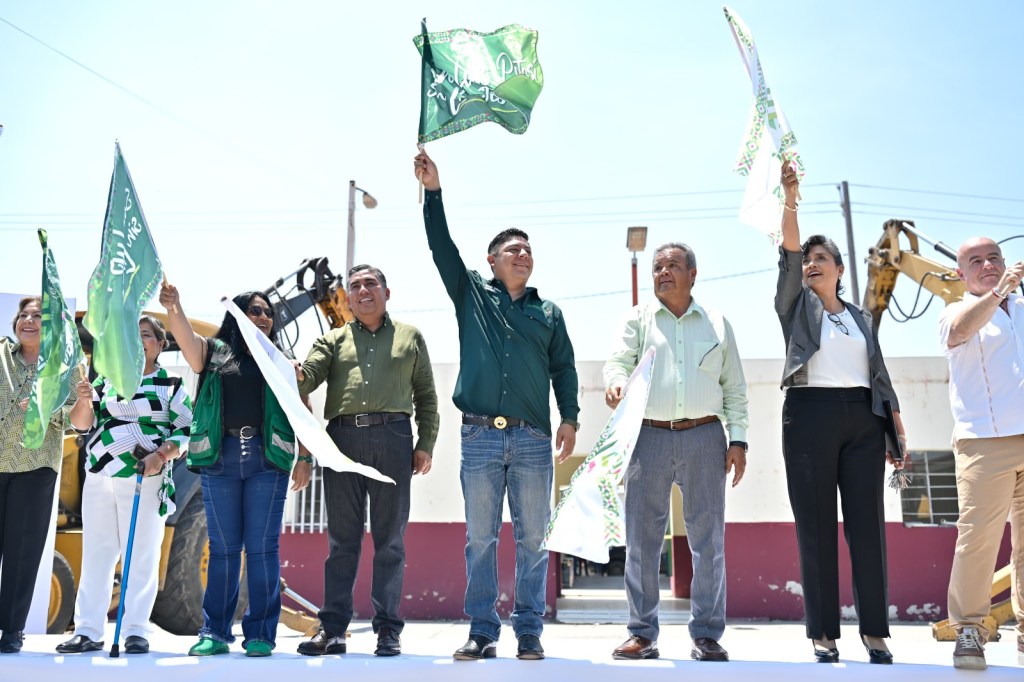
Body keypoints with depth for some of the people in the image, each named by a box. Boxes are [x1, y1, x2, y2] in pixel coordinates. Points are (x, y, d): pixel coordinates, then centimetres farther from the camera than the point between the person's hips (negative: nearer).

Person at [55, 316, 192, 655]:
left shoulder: (172, 384, 2)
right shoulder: (107, 379, 12)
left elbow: (186, 431, -2)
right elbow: (81, 424, 10)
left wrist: (161, 454, -17)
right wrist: (84, 401, -11)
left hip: (146, 481, -4)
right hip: (99, 478, 4)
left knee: (142, 556, -2)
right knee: (96, 553, 6)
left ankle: (136, 631, 4)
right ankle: (88, 630, 11)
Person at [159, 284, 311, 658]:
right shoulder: (215, 352, 13)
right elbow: (186, 338, -9)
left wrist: (304, 459, 1)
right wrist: (173, 307, -29)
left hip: (267, 458, 0)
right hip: (219, 458, 0)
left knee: (262, 547, -1)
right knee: (223, 547, 4)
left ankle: (260, 633, 5)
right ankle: (215, 632, 11)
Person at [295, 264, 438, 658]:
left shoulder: (410, 337, 17)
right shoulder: (333, 340, 19)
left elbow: (426, 396, 14)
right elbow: (308, 377, 3)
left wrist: (425, 444, 4)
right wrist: (296, 375, -21)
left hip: (393, 438, -1)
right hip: (343, 437, 1)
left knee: (390, 539, 1)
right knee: (342, 539, 3)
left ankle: (388, 628, 7)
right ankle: (333, 628, 7)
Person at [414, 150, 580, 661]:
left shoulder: (548, 313, 17)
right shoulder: (471, 295, 13)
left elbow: (563, 368, 14)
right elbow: (441, 246, 5)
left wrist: (570, 417, 0)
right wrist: (433, 192, -4)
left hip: (533, 439, 1)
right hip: (480, 435, -1)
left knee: (532, 539, 2)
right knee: (480, 538, 3)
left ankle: (529, 631, 10)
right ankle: (482, 631, 10)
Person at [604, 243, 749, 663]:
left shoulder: (717, 325, 15)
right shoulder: (638, 319, 12)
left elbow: (734, 388, 13)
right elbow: (619, 360, -1)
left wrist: (738, 439, 3)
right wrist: (615, 382, -24)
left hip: (704, 438, 1)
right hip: (649, 436, 0)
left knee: (708, 539, 0)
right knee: (642, 539, 1)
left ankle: (707, 635, 8)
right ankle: (642, 634, 9)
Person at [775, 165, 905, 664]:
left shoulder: (861, 317, 20)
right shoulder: (796, 305, 11)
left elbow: (880, 377, 16)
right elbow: (788, 251, -6)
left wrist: (899, 432, 7)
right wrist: (791, 201, -19)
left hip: (862, 419, 3)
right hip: (810, 416, -3)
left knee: (867, 524, 1)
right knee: (817, 526, -2)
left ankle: (875, 631, 7)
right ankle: (823, 634, 2)